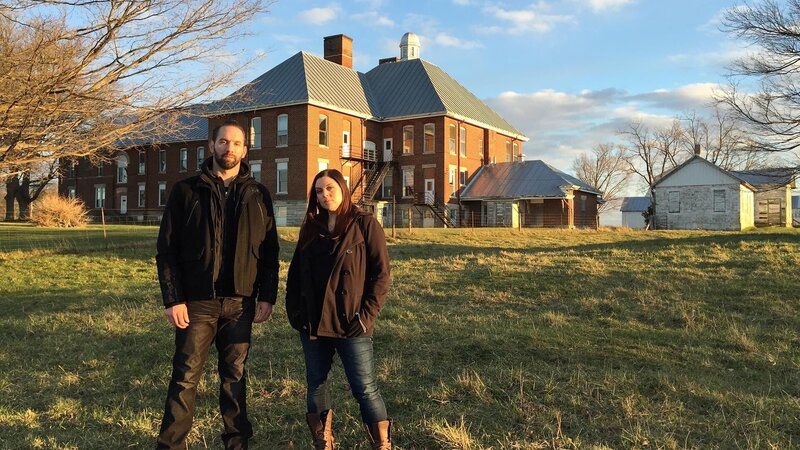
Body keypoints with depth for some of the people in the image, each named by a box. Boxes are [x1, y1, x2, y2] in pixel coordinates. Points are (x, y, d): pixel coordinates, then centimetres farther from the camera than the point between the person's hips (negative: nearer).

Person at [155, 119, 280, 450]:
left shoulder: (257, 195, 7)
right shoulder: (186, 191, 1)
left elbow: (270, 251, 7)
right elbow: (167, 249, -1)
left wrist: (267, 296, 0)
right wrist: (172, 299, -8)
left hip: (241, 303, 2)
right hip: (197, 302, -1)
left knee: (235, 376, 12)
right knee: (185, 377, 3)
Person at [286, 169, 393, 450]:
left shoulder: (364, 224, -4)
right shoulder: (311, 228, 12)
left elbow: (381, 273, -7)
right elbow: (295, 272, 16)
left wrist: (367, 314, -13)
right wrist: (293, 310, 6)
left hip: (350, 323, -5)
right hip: (312, 323, 6)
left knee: (365, 388, -3)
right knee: (316, 384, 13)